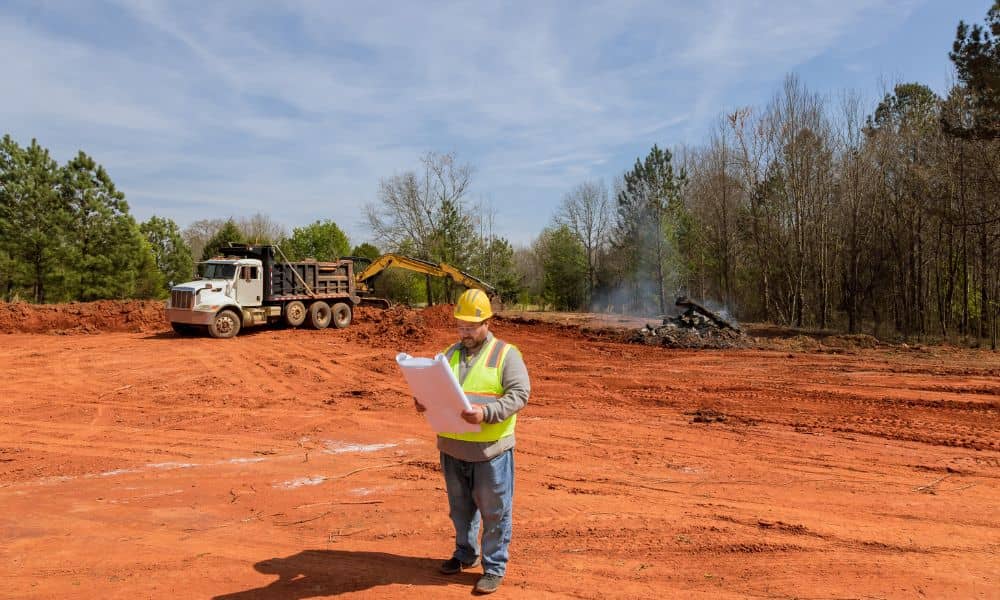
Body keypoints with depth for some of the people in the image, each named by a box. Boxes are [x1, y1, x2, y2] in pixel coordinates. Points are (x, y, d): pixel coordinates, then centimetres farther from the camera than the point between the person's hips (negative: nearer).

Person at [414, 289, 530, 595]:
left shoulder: (506, 354, -7)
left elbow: (519, 394, -15)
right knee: (460, 507, 20)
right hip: (452, 448, 5)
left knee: (494, 511, 5)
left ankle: (494, 568, 19)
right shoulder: (450, 354, 10)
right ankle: (466, 553, 39)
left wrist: (486, 412, -28)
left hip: (490, 449, -5)